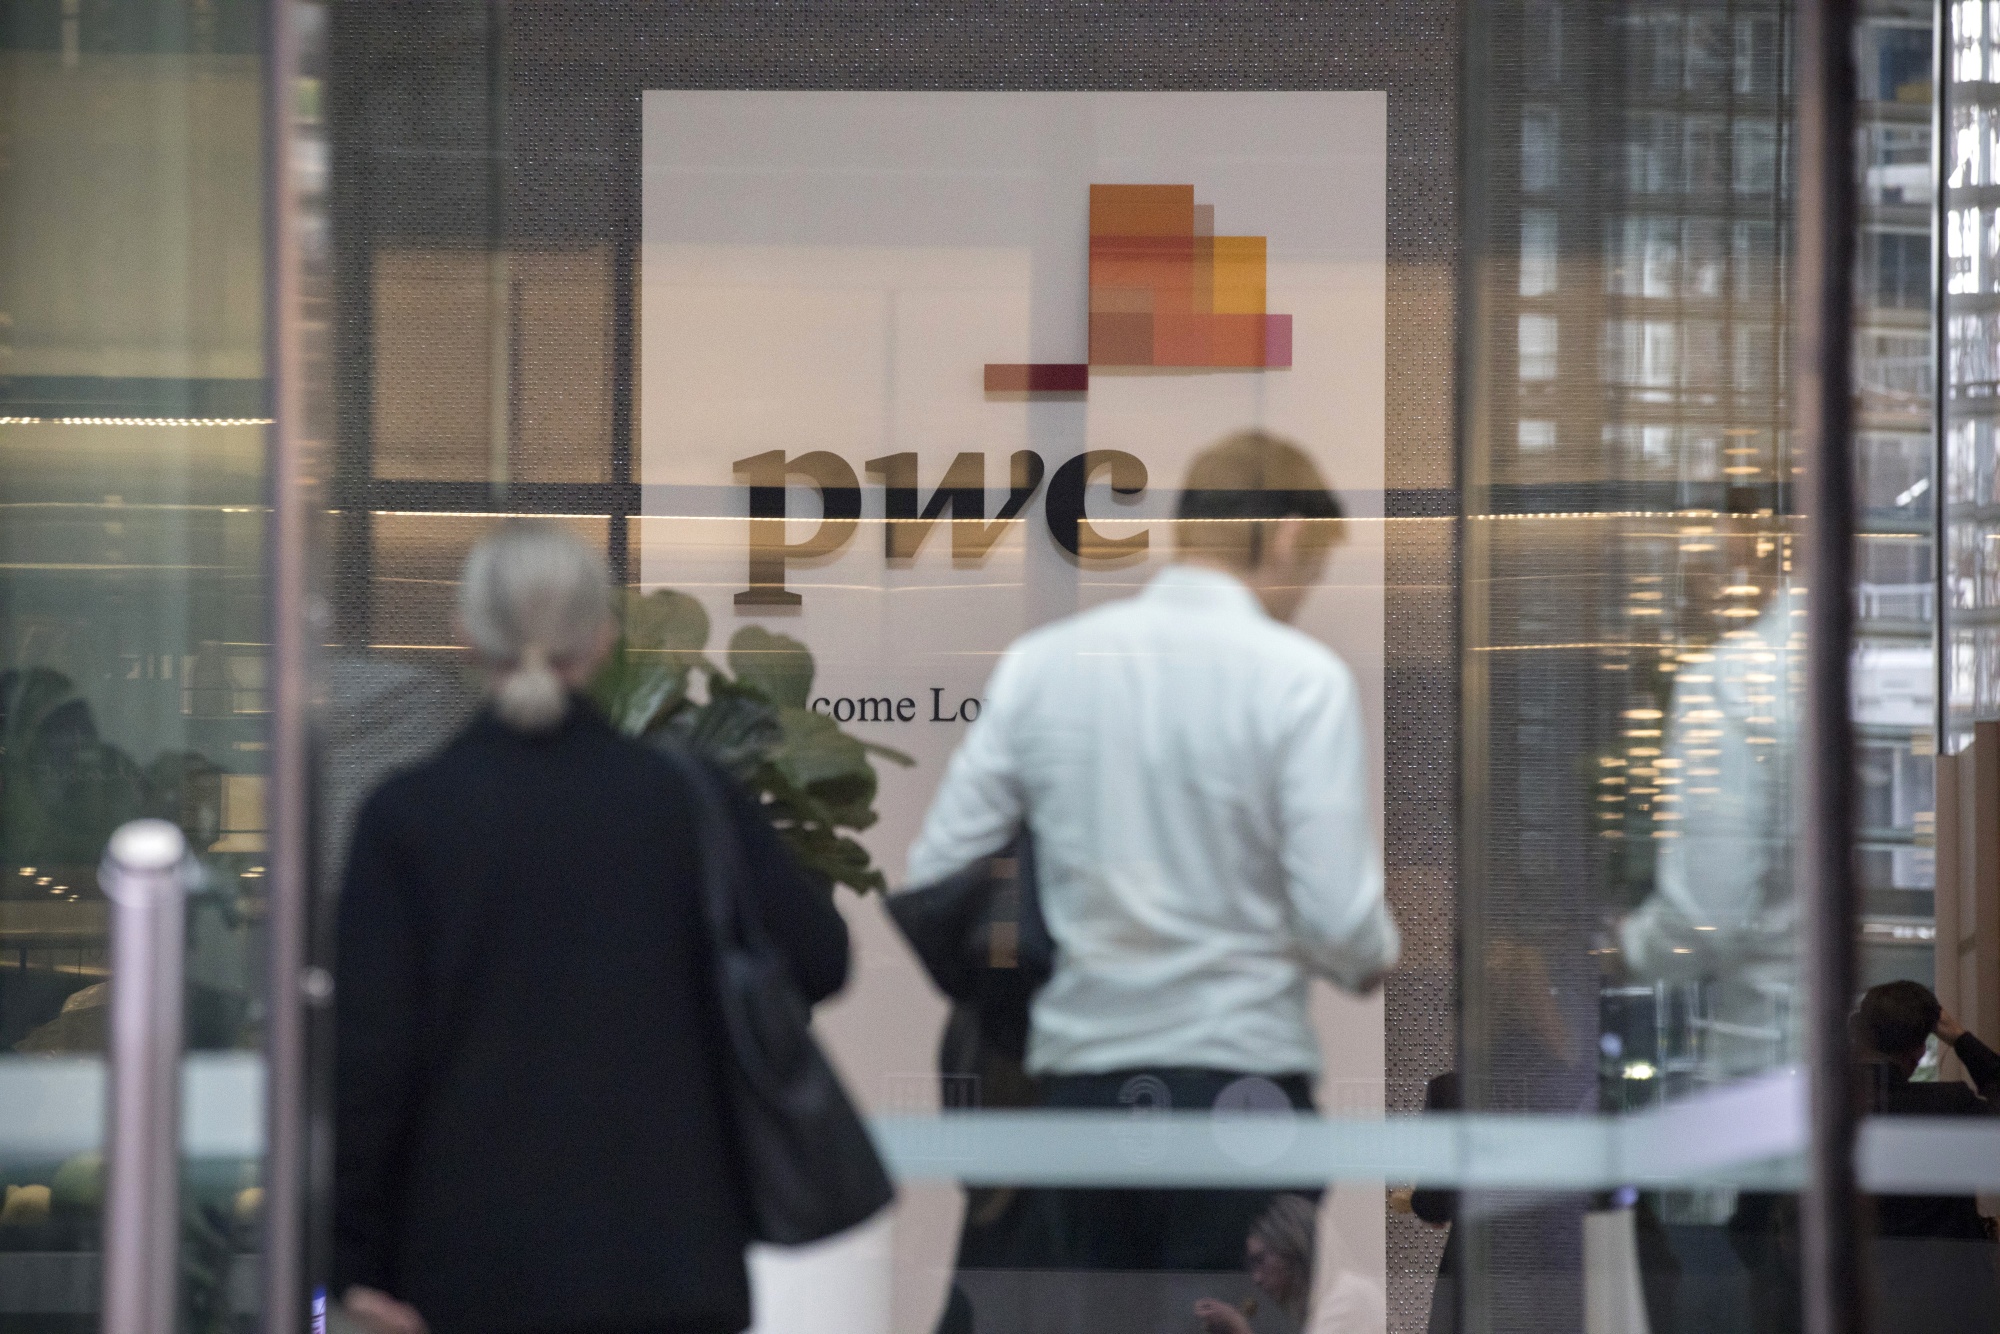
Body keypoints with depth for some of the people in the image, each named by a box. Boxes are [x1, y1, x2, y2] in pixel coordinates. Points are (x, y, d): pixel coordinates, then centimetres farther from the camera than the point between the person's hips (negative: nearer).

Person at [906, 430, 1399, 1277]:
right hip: (1240, 1072, -4)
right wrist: (1378, 962, 11)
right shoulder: (1302, 679, -7)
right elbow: (1339, 921, -12)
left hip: (1078, 1074, 4)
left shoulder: (1037, 666, 6)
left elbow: (936, 877, 5)